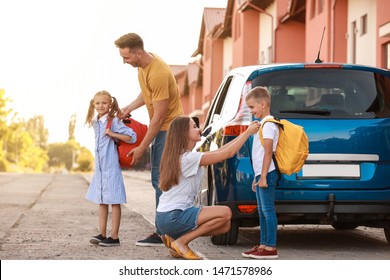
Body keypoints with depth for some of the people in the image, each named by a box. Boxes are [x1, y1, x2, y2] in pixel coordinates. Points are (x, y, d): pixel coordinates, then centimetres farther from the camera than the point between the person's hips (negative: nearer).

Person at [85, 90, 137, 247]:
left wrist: (112, 134, -19)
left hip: (111, 166, -8)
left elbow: (131, 137, -14)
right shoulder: (95, 122, 12)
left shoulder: (113, 121, -10)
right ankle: (102, 234, 19)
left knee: (114, 201, -4)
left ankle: (114, 237, -1)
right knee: (101, 201, 12)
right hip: (99, 167, 8)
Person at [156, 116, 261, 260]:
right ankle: (181, 241, -8)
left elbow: (219, 151, 15)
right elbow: (228, 153, -16)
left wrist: (245, 133, 13)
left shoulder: (182, 156, 14)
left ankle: (175, 238, 8)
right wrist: (248, 132, -5)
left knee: (225, 226, 7)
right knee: (225, 213, -18)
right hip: (172, 217, -9)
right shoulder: (189, 158, -16)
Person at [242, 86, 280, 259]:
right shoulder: (262, 124, 20)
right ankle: (263, 245, 17)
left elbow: (268, 152, -18)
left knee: (268, 210, -10)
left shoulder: (268, 125, -12)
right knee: (262, 211, 12)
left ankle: (271, 248, -10)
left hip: (267, 174, -11)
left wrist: (263, 177, -21)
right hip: (261, 174, 11)